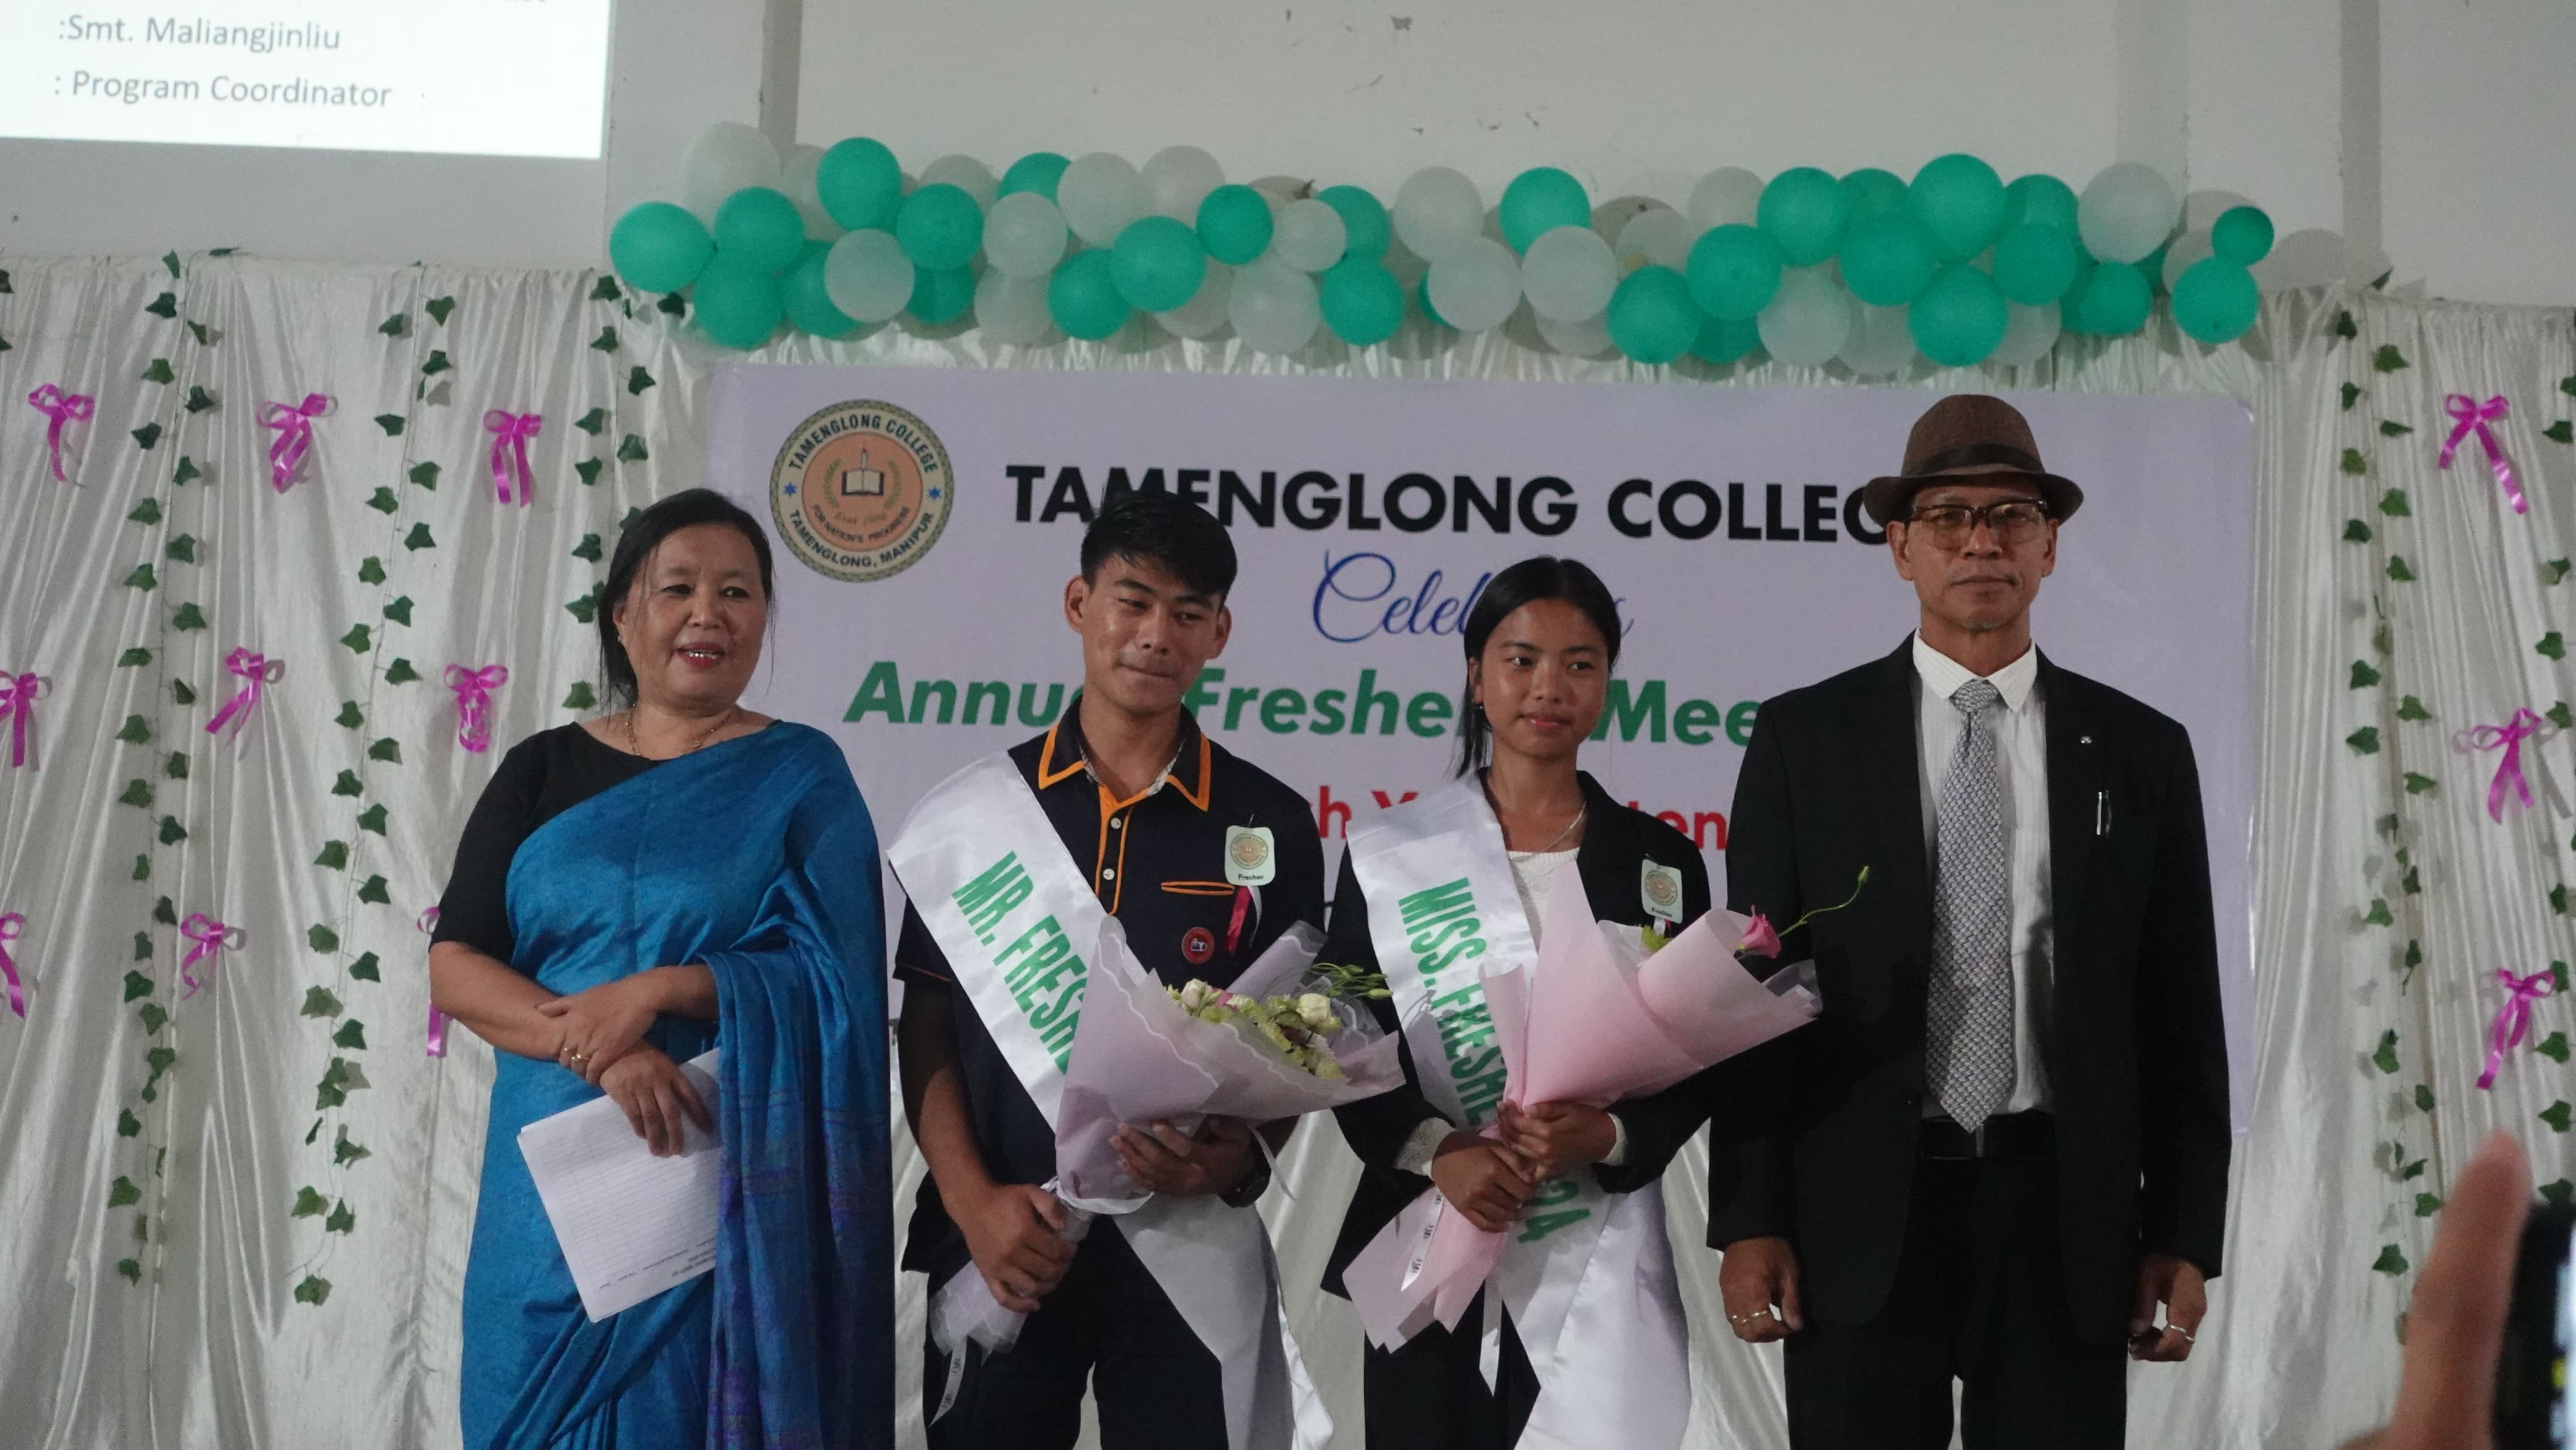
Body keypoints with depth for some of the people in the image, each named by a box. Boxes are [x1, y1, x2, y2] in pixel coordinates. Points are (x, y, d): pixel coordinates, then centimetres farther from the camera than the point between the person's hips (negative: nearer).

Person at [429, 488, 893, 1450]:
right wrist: (602, 1050, -15)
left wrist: (657, 989, -20)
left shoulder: (798, 775, 1)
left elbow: (831, 977, -7)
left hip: (731, 1185, -2)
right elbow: (455, 967, 1)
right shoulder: (543, 772, 7)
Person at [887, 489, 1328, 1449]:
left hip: (1191, 1250, 0)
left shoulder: (1270, 826, 1)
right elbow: (926, 1032, 4)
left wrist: (1241, 1156, -14)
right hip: (995, 1249, 1)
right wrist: (972, 1198, -9)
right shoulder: (969, 815, 2)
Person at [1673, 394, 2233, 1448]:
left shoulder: (2140, 751, 6)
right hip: (1861, 1214, -1)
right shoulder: (1802, 738, 2)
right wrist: (1748, 1219, -5)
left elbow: (2181, 1012, 6)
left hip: (2067, 1213, 1)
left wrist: (2185, 1234, 2)